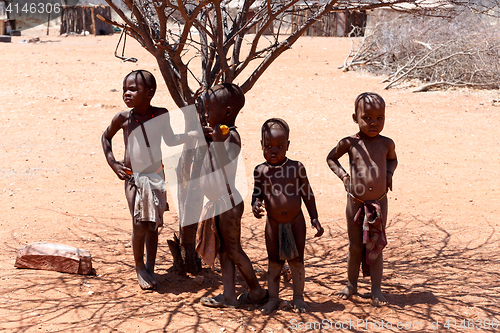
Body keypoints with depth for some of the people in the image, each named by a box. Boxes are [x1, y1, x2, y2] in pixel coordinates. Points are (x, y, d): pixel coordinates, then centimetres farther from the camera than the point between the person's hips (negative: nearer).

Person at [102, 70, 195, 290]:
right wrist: (112, 163, 1)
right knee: (140, 226, -3)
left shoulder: (161, 115, -6)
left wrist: (195, 133, 3)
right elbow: (106, 137, 10)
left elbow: (170, 140, 11)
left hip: (157, 176, 1)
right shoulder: (123, 118, -8)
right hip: (134, 178, -1)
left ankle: (150, 270, 19)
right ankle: (139, 268, 17)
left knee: (153, 226, 7)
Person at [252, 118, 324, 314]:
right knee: (274, 261, 9)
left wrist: (315, 219, 1)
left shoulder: (296, 168, -6)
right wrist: (256, 205, -16)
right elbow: (258, 194, 7)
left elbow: (307, 194, 2)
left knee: (297, 261, 7)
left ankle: (298, 297, 21)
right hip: (273, 223, 1)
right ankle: (273, 298, 20)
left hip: (296, 221, -1)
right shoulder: (261, 171, -4)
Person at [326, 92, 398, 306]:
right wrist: (343, 175, -4)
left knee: (376, 247, 8)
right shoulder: (350, 143, -7)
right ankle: (351, 284, 28)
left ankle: (376, 289, 17)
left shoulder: (386, 144, -1)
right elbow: (331, 158, 10)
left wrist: (389, 173, 2)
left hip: (379, 203, 1)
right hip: (355, 202, -1)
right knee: (355, 247, 11)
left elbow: (392, 159, 22)